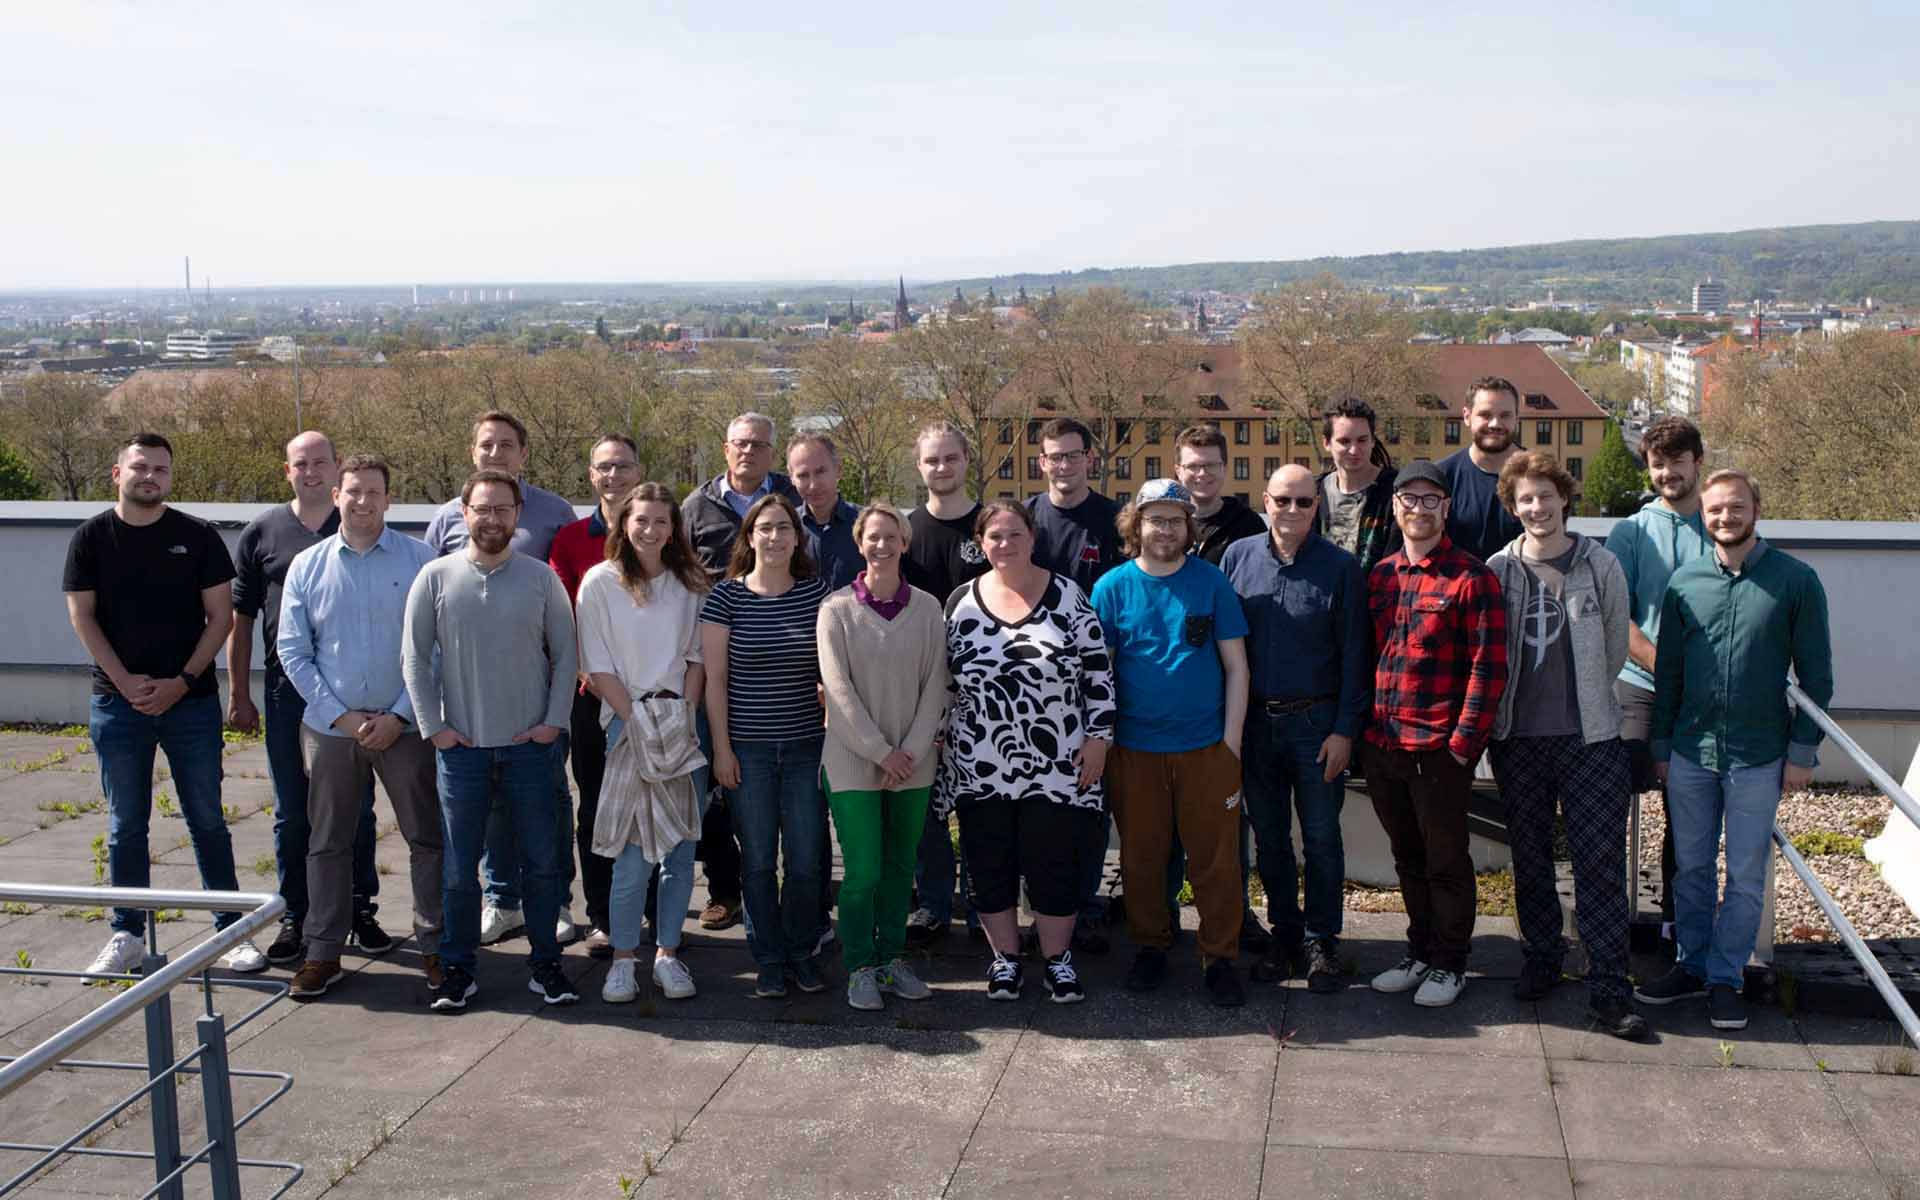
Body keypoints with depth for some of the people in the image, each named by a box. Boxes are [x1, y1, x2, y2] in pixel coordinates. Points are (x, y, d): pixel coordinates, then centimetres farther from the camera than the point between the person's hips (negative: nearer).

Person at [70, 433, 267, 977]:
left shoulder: (198, 536, 0)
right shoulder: (92, 537, 2)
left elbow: (220, 615, -1)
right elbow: (82, 615, 0)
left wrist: (182, 681, -10)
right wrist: (125, 682, -10)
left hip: (191, 702, -1)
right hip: (119, 703, 1)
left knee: (208, 820, 4)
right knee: (125, 826, 8)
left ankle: (231, 931, 10)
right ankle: (126, 937, 17)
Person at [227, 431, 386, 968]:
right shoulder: (261, 533, 5)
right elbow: (240, 619, 7)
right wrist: (239, 693, 3)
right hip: (288, 688, 1)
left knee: (355, 808, 7)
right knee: (292, 813, 7)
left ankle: (360, 910, 19)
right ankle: (294, 918, 18)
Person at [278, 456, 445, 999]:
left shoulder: (420, 561, -3)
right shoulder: (307, 566, 4)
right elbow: (292, 650, 3)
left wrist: (400, 716, -11)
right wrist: (338, 714, -6)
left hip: (404, 726, -2)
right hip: (330, 728, 2)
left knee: (427, 838, 3)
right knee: (329, 842, 10)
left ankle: (436, 945, 15)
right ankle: (324, 951, 20)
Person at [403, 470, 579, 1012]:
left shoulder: (541, 578, 1)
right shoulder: (436, 577, 0)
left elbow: (565, 653, 4)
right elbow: (414, 657, 2)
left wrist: (554, 721, -3)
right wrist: (432, 725, -4)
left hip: (530, 745, 0)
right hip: (461, 746, 0)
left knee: (542, 861, 6)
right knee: (459, 867, 7)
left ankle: (545, 965, 19)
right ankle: (458, 968, 19)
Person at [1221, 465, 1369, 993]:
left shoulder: (1340, 567, -4)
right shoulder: (1238, 557, 2)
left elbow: (1353, 655, -3)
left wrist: (1344, 730, -8)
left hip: (1317, 724, -2)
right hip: (1255, 722, 3)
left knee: (1321, 838, 5)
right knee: (1269, 837, 11)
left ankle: (1321, 943, 17)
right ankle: (1284, 935, 24)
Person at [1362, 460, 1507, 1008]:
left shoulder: (1471, 577, -8)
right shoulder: (1379, 576, 10)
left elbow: (1488, 666, -11)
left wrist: (1464, 741, -14)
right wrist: (1363, 727, 10)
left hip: (1439, 747, -6)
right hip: (1381, 745, 6)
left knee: (1446, 860, 6)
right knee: (1407, 858, 17)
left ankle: (1449, 963, 19)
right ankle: (1419, 952, 30)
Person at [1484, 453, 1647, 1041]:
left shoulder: (1600, 565, -1)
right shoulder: (1498, 570, 2)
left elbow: (1615, 647, 8)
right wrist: (1520, 703, 8)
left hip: (1590, 737, -2)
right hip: (1518, 738, 2)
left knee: (1600, 863, -5)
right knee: (1529, 858, 12)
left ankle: (1608, 992, -2)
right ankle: (1541, 959, 29)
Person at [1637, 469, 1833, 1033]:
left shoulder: (1795, 580, -5)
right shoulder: (1685, 582, 2)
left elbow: (1816, 674, -1)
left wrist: (1803, 751, -5)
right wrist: (1660, 747, 8)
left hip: (1759, 757, -2)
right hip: (1690, 753, 3)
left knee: (1746, 876, 6)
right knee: (1691, 869, 12)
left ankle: (1725, 976, 18)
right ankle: (1691, 966, 25)